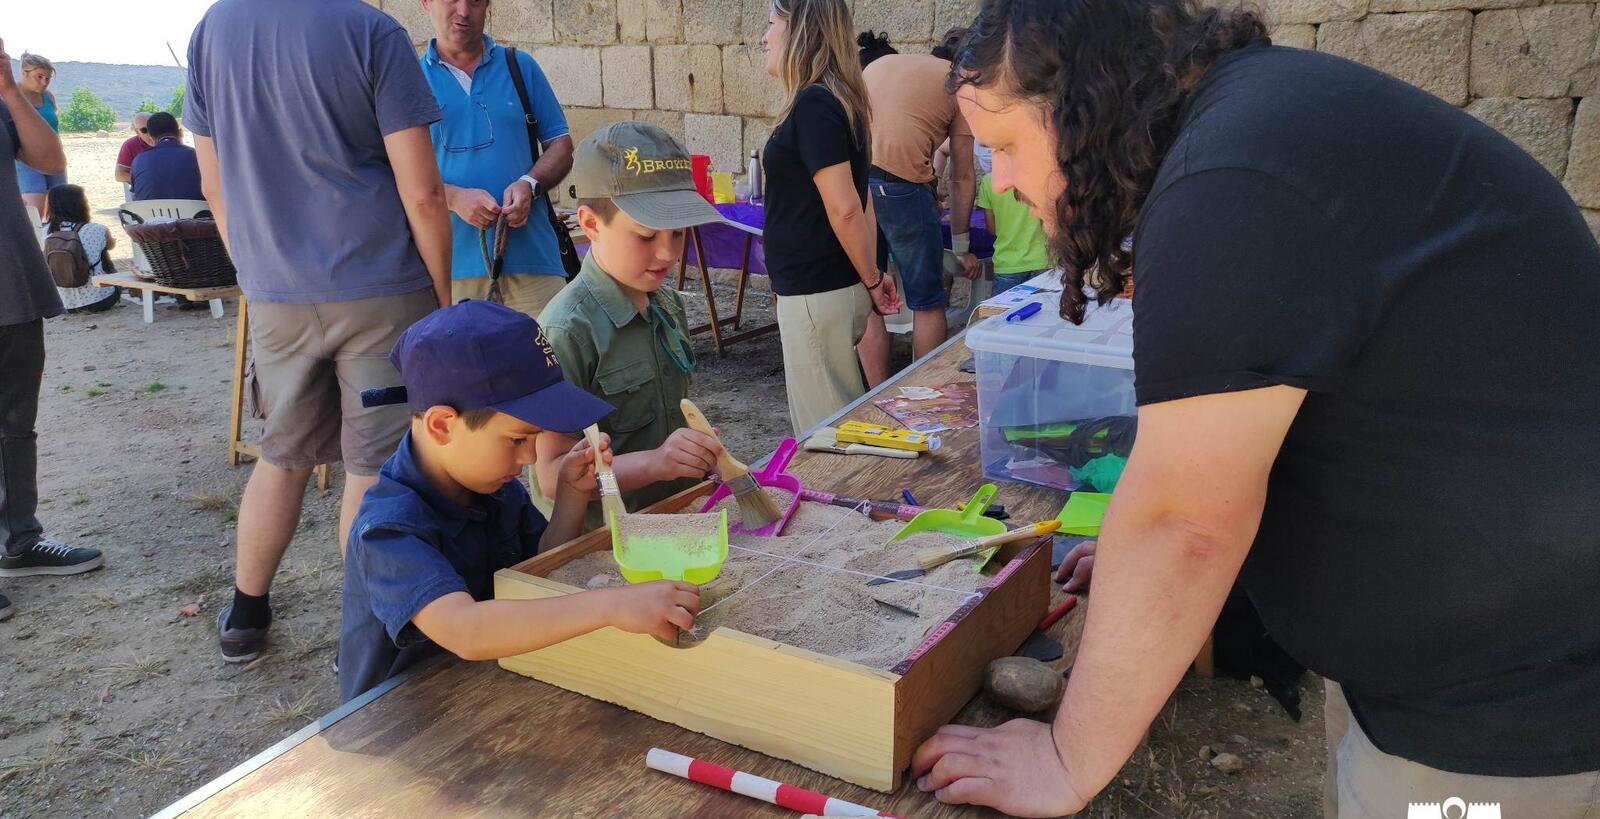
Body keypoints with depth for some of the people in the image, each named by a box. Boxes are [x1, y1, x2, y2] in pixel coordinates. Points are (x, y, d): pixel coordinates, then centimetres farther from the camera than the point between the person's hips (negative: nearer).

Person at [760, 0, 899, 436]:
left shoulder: (812, 104, -18)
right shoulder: (837, 100, 12)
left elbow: (844, 208, -21)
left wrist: (871, 280, -10)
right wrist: (871, 275, 14)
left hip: (816, 294, -9)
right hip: (834, 285, 9)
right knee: (840, 420, 19)